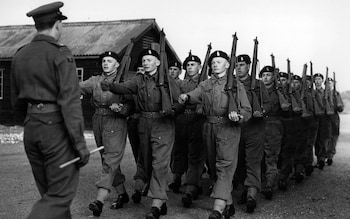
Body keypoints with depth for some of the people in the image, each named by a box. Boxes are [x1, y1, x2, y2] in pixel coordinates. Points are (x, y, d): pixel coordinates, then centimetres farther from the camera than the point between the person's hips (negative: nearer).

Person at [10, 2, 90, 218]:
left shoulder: (20, 55, 11)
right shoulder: (61, 53, -10)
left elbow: (17, 103, 16)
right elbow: (70, 101, -17)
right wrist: (80, 144, -15)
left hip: (31, 128, 7)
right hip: (57, 128, -7)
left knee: (49, 191, 16)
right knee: (61, 194, -1)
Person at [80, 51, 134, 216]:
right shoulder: (95, 80, 12)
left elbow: (131, 104, -3)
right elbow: (79, 87, -3)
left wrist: (119, 108, -23)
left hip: (115, 123, -6)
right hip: (98, 122, 6)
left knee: (110, 160, -12)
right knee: (107, 159, 12)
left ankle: (100, 200, -20)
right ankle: (122, 194, 25)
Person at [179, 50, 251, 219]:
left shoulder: (236, 85, 5)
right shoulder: (205, 85, 16)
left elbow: (246, 109, 0)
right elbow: (195, 95, -3)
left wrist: (237, 115, -22)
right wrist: (186, 97, -26)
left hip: (228, 128, -5)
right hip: (209, 127, 5)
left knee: (225, 166, -14)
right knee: (214, 165, 10)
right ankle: (228, 204, 24)